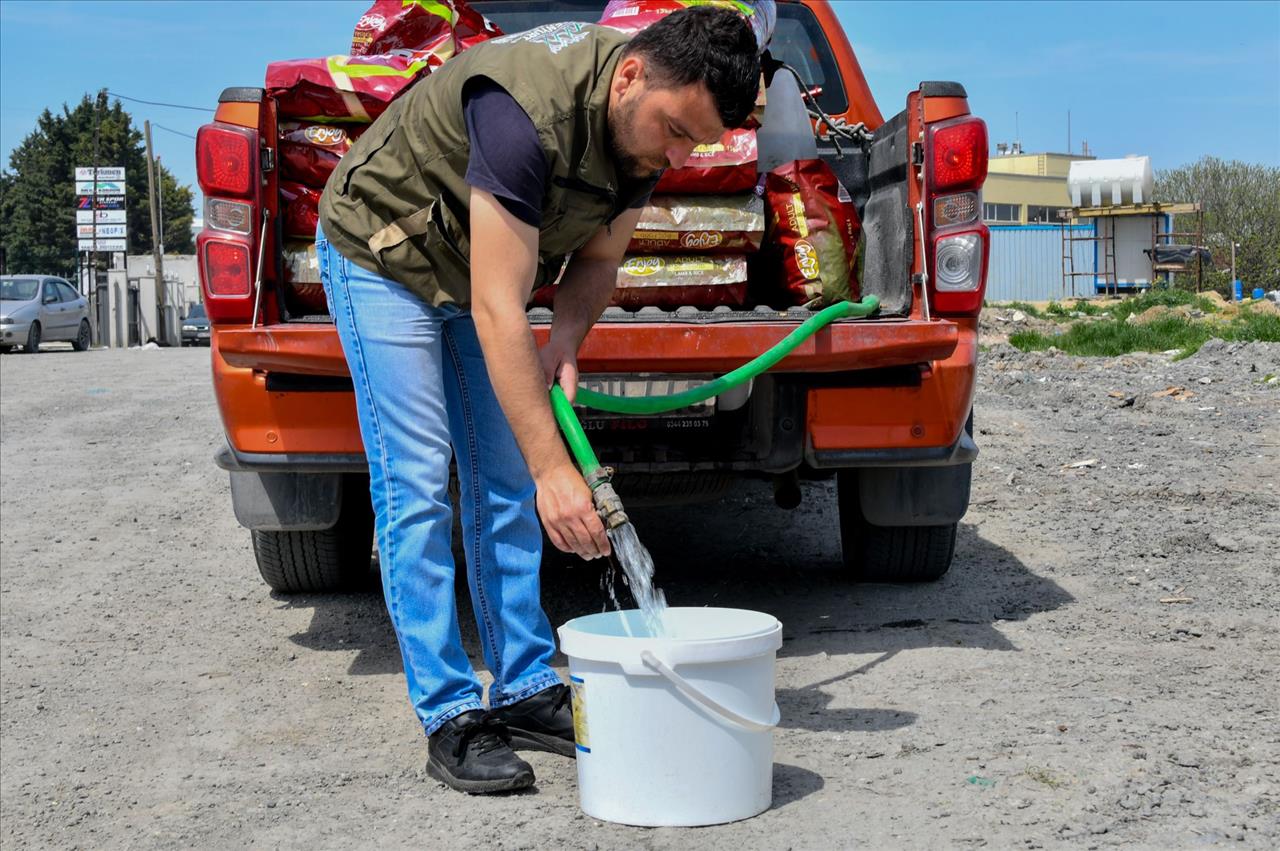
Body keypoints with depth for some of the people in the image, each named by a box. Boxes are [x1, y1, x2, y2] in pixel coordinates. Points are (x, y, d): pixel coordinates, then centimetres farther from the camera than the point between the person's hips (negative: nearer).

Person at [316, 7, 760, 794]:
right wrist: (555, 469, -42)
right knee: (417, 486, -11)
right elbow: (497, 310, -40)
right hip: (381, 251, -7)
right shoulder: (528, 109, -38)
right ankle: (451, 719, -6)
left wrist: (565, 344, -22)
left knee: (505, 484, 5)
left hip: (477, 264, 8)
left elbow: (597, 258, -1)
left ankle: (526, 691, 12)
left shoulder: (646, 119, -14)